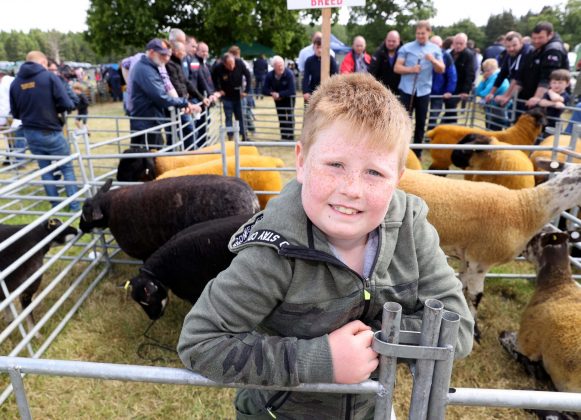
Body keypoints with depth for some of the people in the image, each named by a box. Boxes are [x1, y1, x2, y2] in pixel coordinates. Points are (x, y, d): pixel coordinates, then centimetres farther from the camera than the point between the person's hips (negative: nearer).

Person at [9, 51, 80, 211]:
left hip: (30, 134, 5)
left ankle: (56, 206, 20)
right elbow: (66, 104, -15)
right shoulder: (50, 76, -9)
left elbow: (15, 113, 11)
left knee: (45, 170, 15)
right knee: (67, 168, 7)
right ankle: (75, 206, 7)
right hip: (50, 132, -5)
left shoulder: (15, 82, 5)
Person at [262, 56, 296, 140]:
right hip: (278, 100, 4)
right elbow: (264, 90, -12)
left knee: (290, 117, -8)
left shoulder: (289, 74, -27)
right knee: (281, 119, 7)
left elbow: (292, 91, -32)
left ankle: (290, 137, -2)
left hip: (289, 98, -4)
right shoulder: (269, 75, -15)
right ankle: (284, 137, 14)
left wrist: (279, 94, -30)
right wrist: (272, 93, -30)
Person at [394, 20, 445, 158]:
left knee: (421, 122, 7)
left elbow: (441, 70, 2)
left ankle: (417, 152, 17)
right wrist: (411, 69, -18)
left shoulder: (435, 49, 8)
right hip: (407, 89, -2)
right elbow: (397, 68, -2)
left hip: (424, 91, 2)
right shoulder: (406, 48, 2)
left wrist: (433, 60, -17)